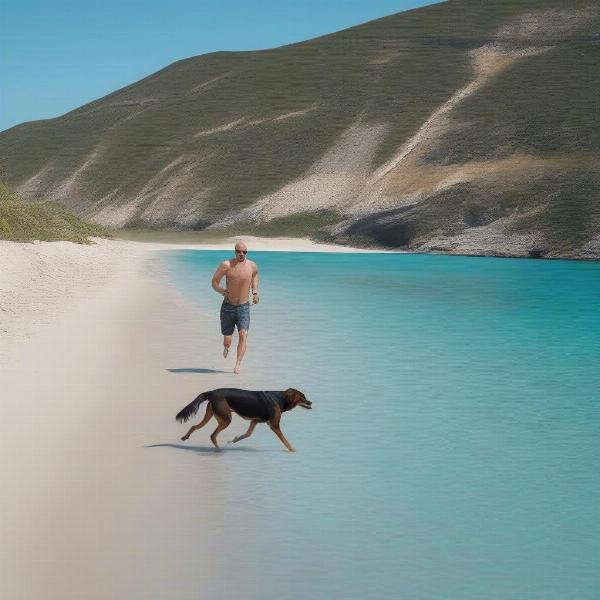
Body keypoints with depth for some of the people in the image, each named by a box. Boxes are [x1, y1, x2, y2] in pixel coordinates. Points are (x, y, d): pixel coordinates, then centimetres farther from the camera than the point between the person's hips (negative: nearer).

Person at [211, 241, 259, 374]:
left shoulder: (252, 266, -3)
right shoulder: (226, 265, -10)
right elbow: (214, 282, -5)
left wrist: (255, 291, 8)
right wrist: (221, 291, -25)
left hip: (243, 308, 1)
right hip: (228, 307, -1)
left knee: (243, 335, -19)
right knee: (227, 340, 6)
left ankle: (237, 366, -17)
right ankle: (226, 347, 45)